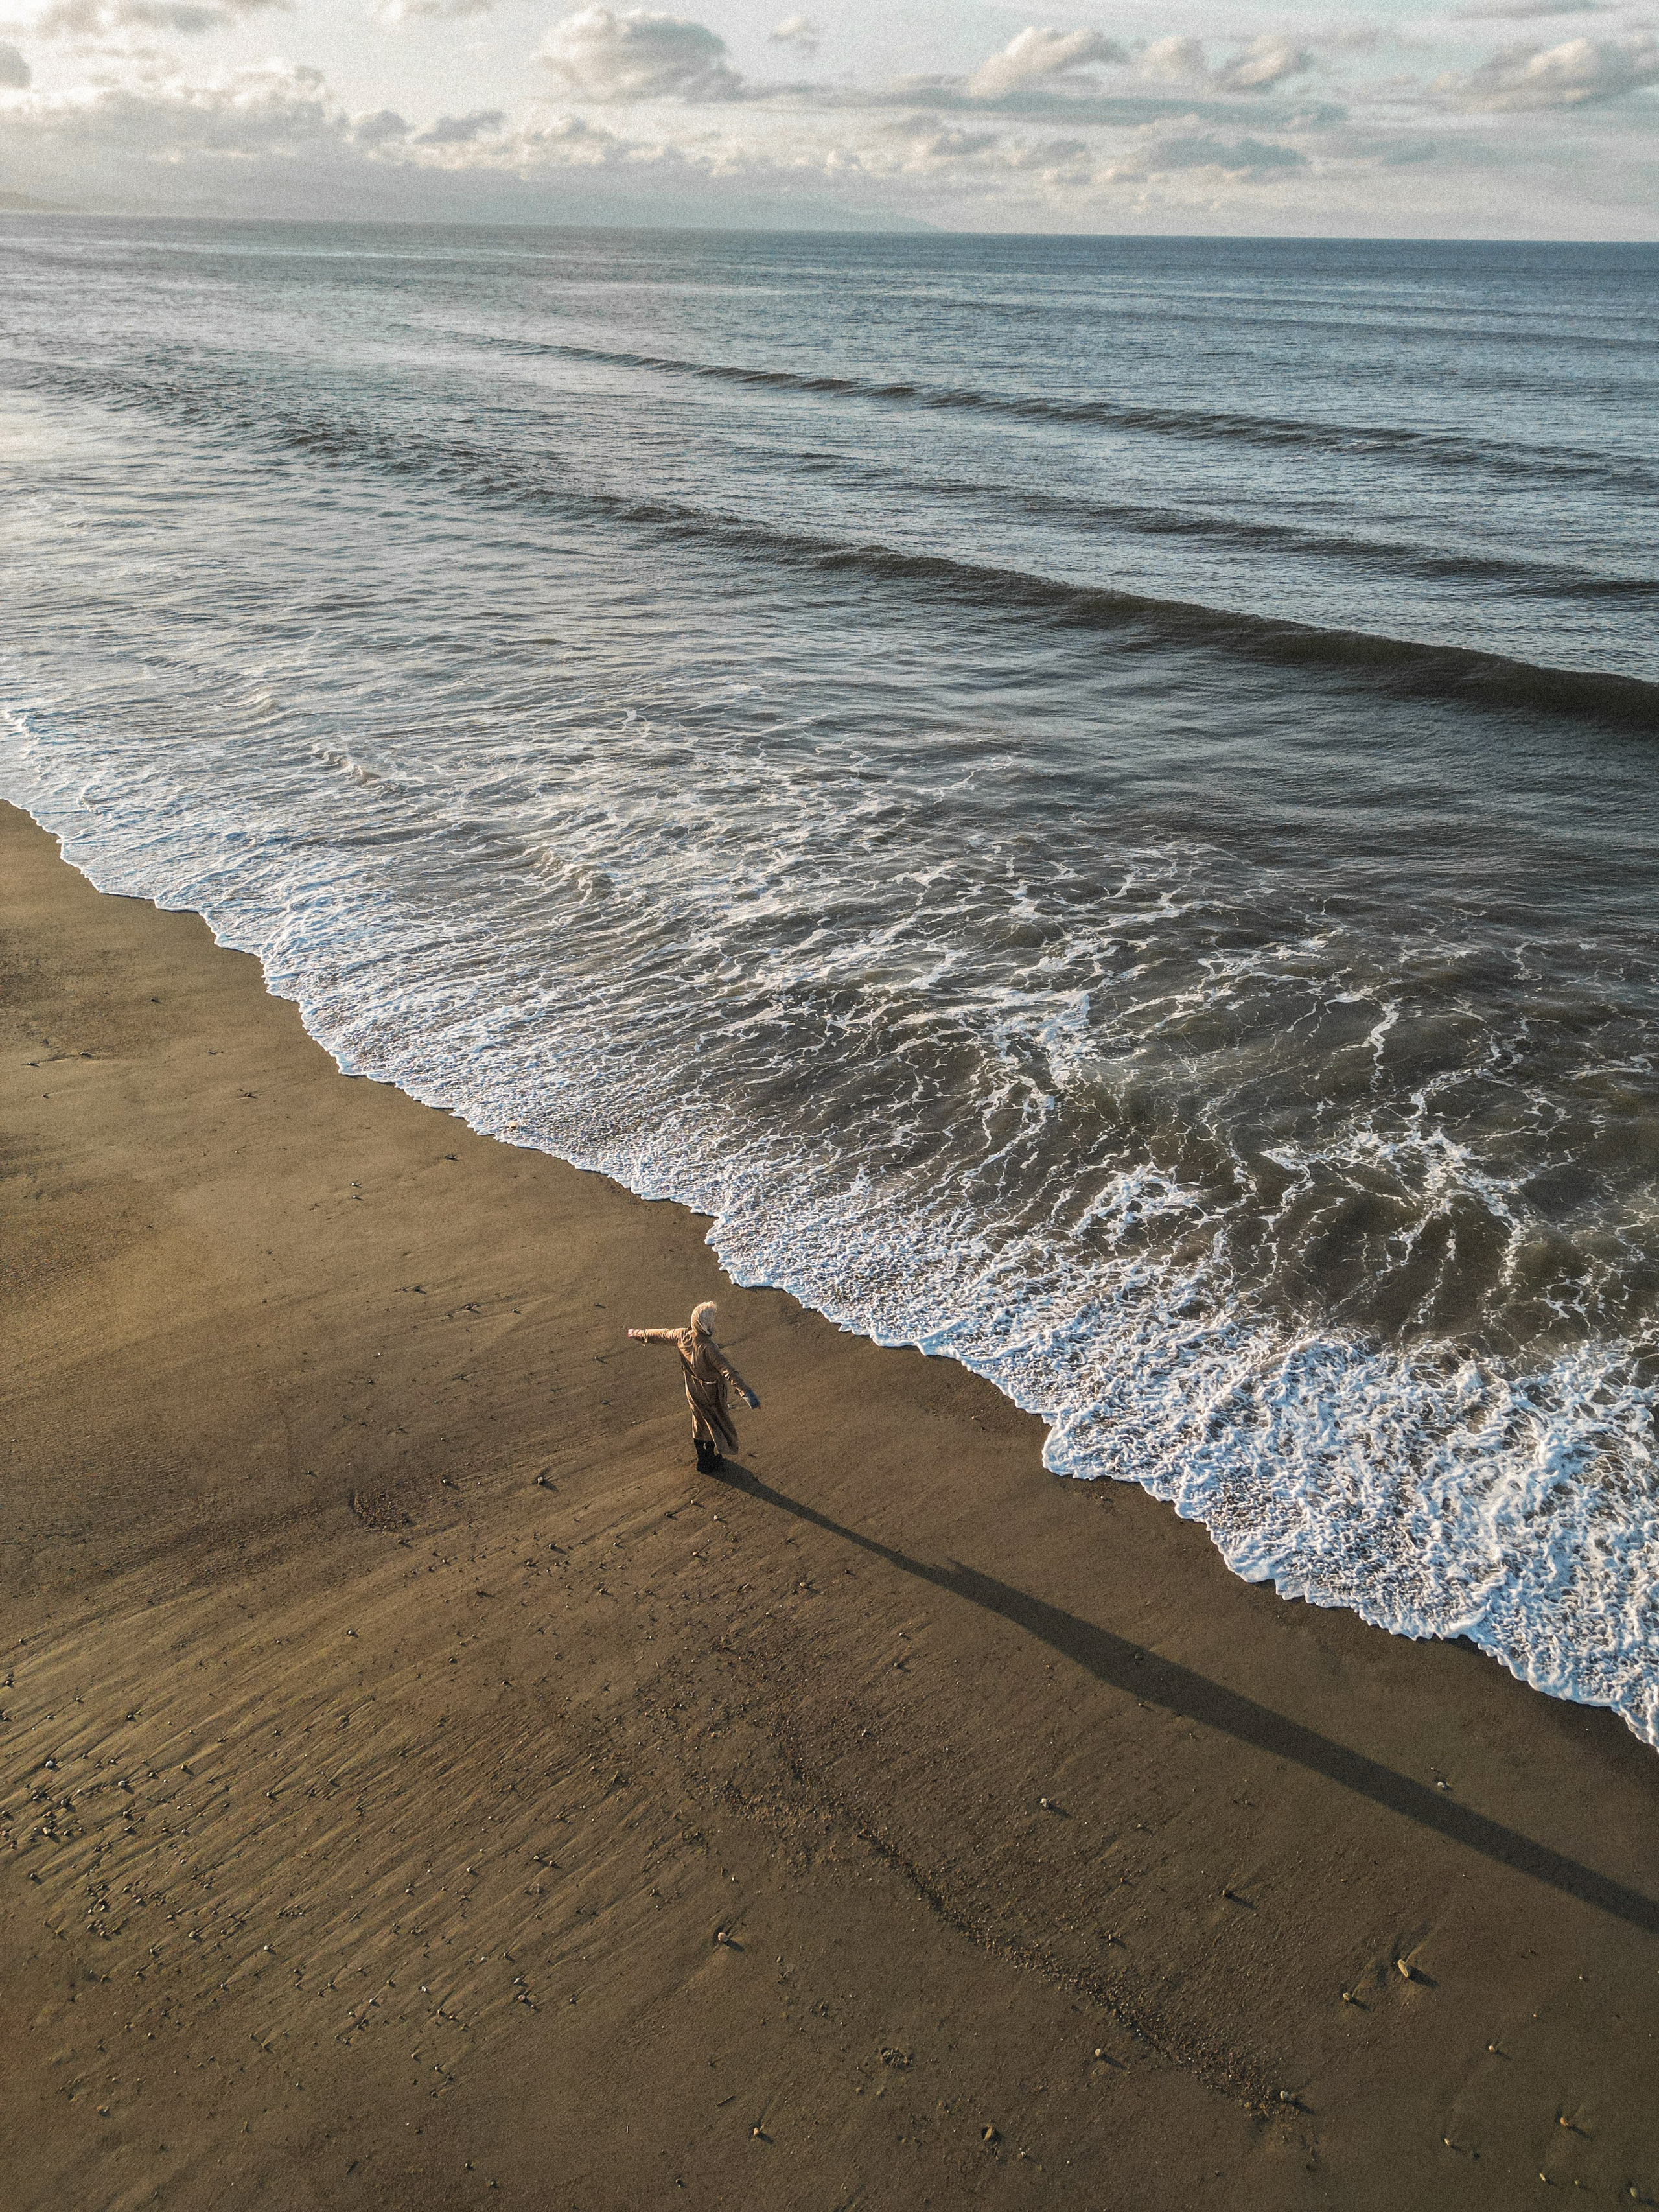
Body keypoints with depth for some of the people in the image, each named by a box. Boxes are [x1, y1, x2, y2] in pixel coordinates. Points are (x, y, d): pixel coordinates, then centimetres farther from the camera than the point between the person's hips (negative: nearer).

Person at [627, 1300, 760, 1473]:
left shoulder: (682, 1336, -18)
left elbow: (659, 1335, 0)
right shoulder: (709, 1348, -37)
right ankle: (708, 1464, 35)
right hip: (712, 1395, -6)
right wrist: (746, 1392, -51)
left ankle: (702, 1457, 47)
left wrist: (637, 1334, 19)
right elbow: (728, 1371, -45)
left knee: (700, 1422, 27)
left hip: (693, 1392, 6)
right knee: (715, 1425, 18)